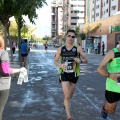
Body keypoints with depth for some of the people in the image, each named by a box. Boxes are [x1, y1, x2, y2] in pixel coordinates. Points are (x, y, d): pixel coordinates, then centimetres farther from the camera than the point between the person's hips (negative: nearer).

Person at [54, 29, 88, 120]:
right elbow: (55, 61, 5)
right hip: (64, 74, -1)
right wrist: (61, 65, -18)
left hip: (74, 74, 1)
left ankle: (66, 103, 53)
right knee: (67, 96, -11)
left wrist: (80, 61, -26)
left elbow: (86, 60, -2)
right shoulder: (61, 49, -2)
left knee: (70, 95, 18)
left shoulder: (78, 48, -6)